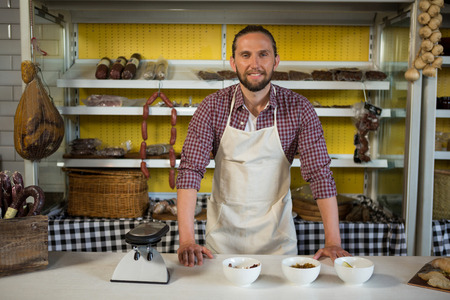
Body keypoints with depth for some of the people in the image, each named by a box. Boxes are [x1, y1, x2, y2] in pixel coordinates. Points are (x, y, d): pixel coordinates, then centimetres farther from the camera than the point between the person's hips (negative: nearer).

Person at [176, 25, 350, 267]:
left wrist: (333, 242, -19)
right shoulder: (212, 107, -12)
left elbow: (319, 173, -12)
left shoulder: (299, 109, -11)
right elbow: (191, 168, -17)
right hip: (224, 228, 0)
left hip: (276, 231, 0)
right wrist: (187, 240, -26)